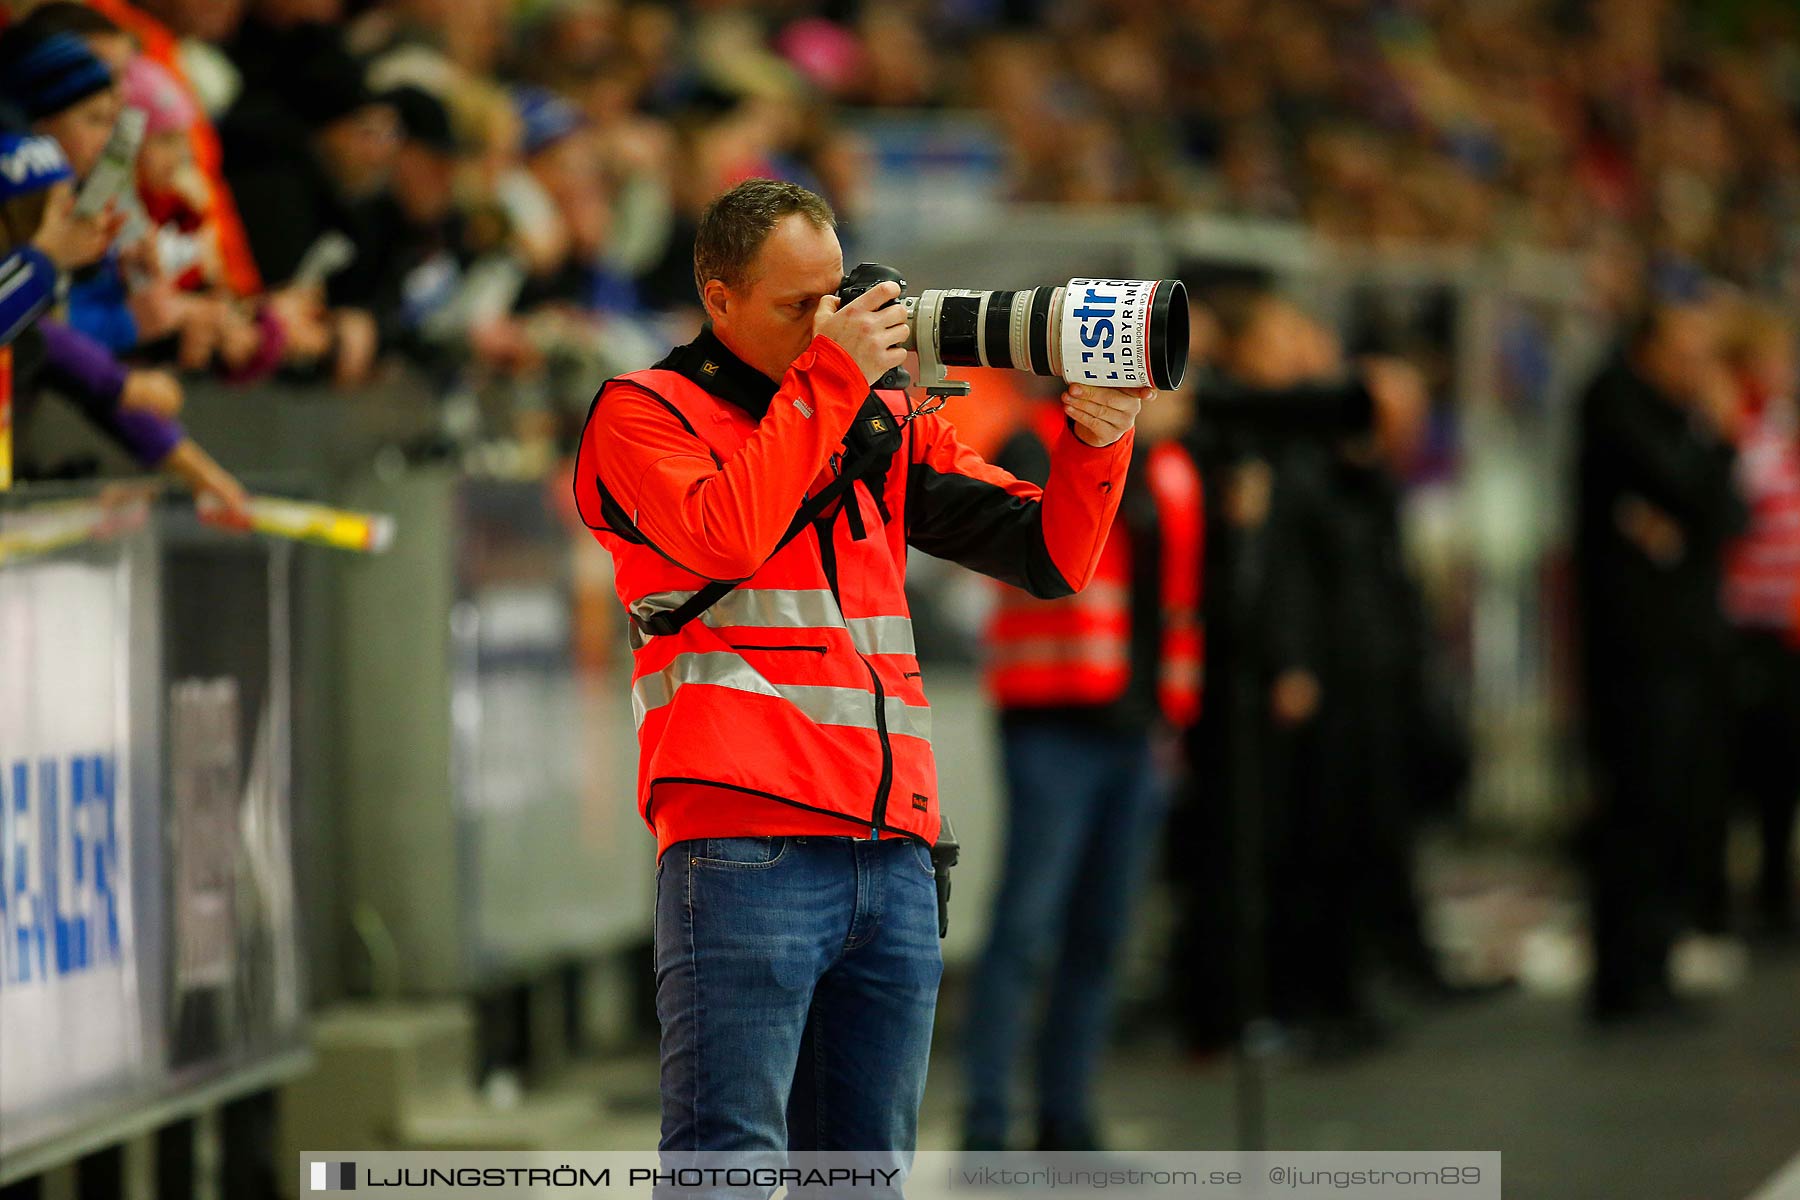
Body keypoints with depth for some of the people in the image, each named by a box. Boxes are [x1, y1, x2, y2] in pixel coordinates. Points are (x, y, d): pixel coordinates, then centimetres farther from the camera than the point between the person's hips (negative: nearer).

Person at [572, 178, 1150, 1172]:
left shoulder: (885, 426, 21)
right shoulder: (643, 412, 6)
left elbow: (1050, 557, 17)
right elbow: (725, 534, -14)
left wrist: (1096, 444, -1)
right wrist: (830, 377, -8)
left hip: (892, 858, 6)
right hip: (746, 849, -6)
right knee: (730, 1159, -11)